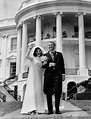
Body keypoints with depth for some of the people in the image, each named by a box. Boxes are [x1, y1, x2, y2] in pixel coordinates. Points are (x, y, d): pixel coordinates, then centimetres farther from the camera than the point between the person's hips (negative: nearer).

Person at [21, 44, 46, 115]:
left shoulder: (40, 59, 18)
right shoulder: (32, 58, 0)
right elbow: (27, 56, -20)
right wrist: (29, 49, -28)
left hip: (39, 77, 7)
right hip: (33, 77, -7)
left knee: (39, 92, 5)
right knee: (32, 92, -12)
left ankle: (38, 109, 8)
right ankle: (31, 109, -13)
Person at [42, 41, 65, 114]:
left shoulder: (59, 54, 16)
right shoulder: (45, 55, 16)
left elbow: (62, 65, 13)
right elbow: (43, 66, 11)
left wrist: (63, 74, 4)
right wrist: (48, 64, -9)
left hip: (57, 74, -1)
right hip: (48, 75, 1)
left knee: (57, 92, -8)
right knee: (48, 93, -2)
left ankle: (57, 109, -1)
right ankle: (50, 110, 2)